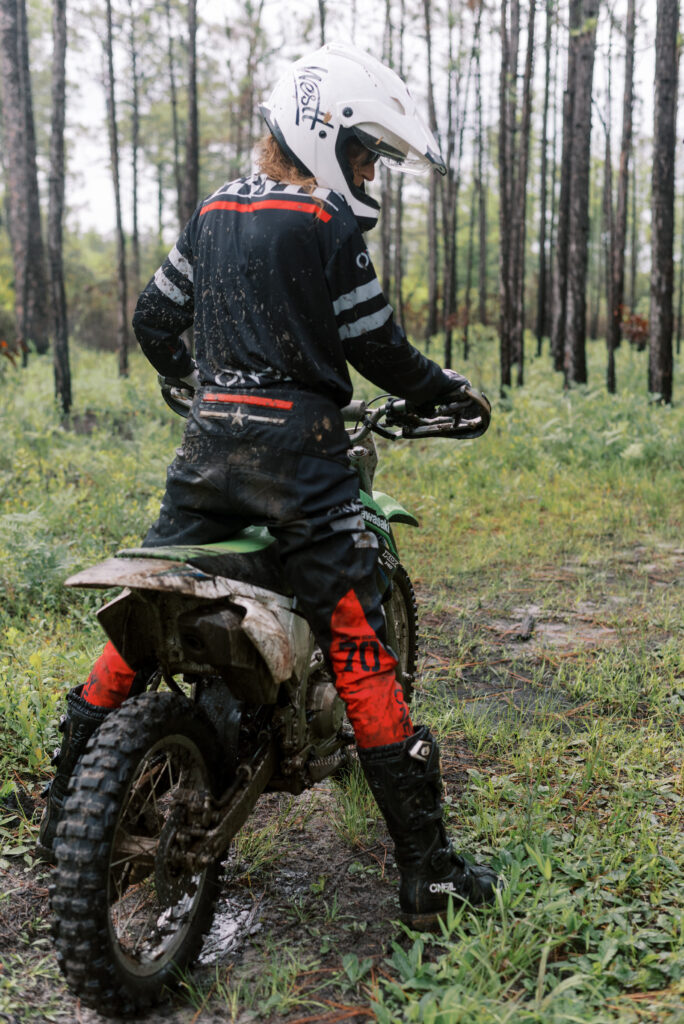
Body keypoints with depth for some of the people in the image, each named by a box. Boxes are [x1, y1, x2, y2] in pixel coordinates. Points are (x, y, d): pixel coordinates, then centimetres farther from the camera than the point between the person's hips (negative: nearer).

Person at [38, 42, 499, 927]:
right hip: (296, 449, -7)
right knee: (358, 647, -6)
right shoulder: (327, 225, -6)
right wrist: (445, 388, 14)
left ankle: (63, 807, 27)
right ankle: (427, 868, -2)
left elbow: (153, 321, 20)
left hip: (206, 446, 7)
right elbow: (378, 352, -5)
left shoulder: (211, 215, 14)